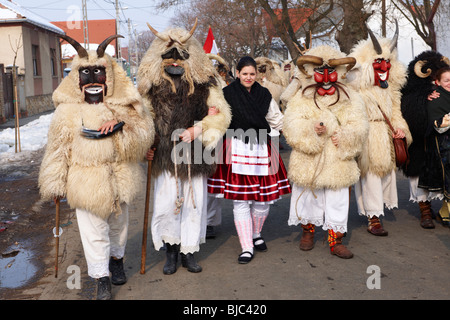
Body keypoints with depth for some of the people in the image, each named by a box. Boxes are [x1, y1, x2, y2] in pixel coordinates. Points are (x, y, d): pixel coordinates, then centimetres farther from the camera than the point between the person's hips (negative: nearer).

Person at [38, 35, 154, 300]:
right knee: (93, 231, 4)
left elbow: (144, 136, -6)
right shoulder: (68, 110, -4)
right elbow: (58, 148, 1)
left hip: (119, 180, 2)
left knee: (119, 223, 21)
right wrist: (55, 184, 4)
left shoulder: (124, 106, -2)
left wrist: (121, 127, -25)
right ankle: (102, 279, 22)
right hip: (86, 183, -2)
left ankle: (117, 259, 49)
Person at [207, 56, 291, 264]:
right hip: (237, 151, -3)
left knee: (264, 198, 5)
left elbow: (277, 121, 19)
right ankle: (247, 247, 7)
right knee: (240, 200, -4)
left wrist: (265, 135, 11)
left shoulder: (264, 95, 10)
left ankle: (256, 234, 32)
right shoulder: (227, 94, -2)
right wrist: (238, 133, -4)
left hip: (262, 150, 4)